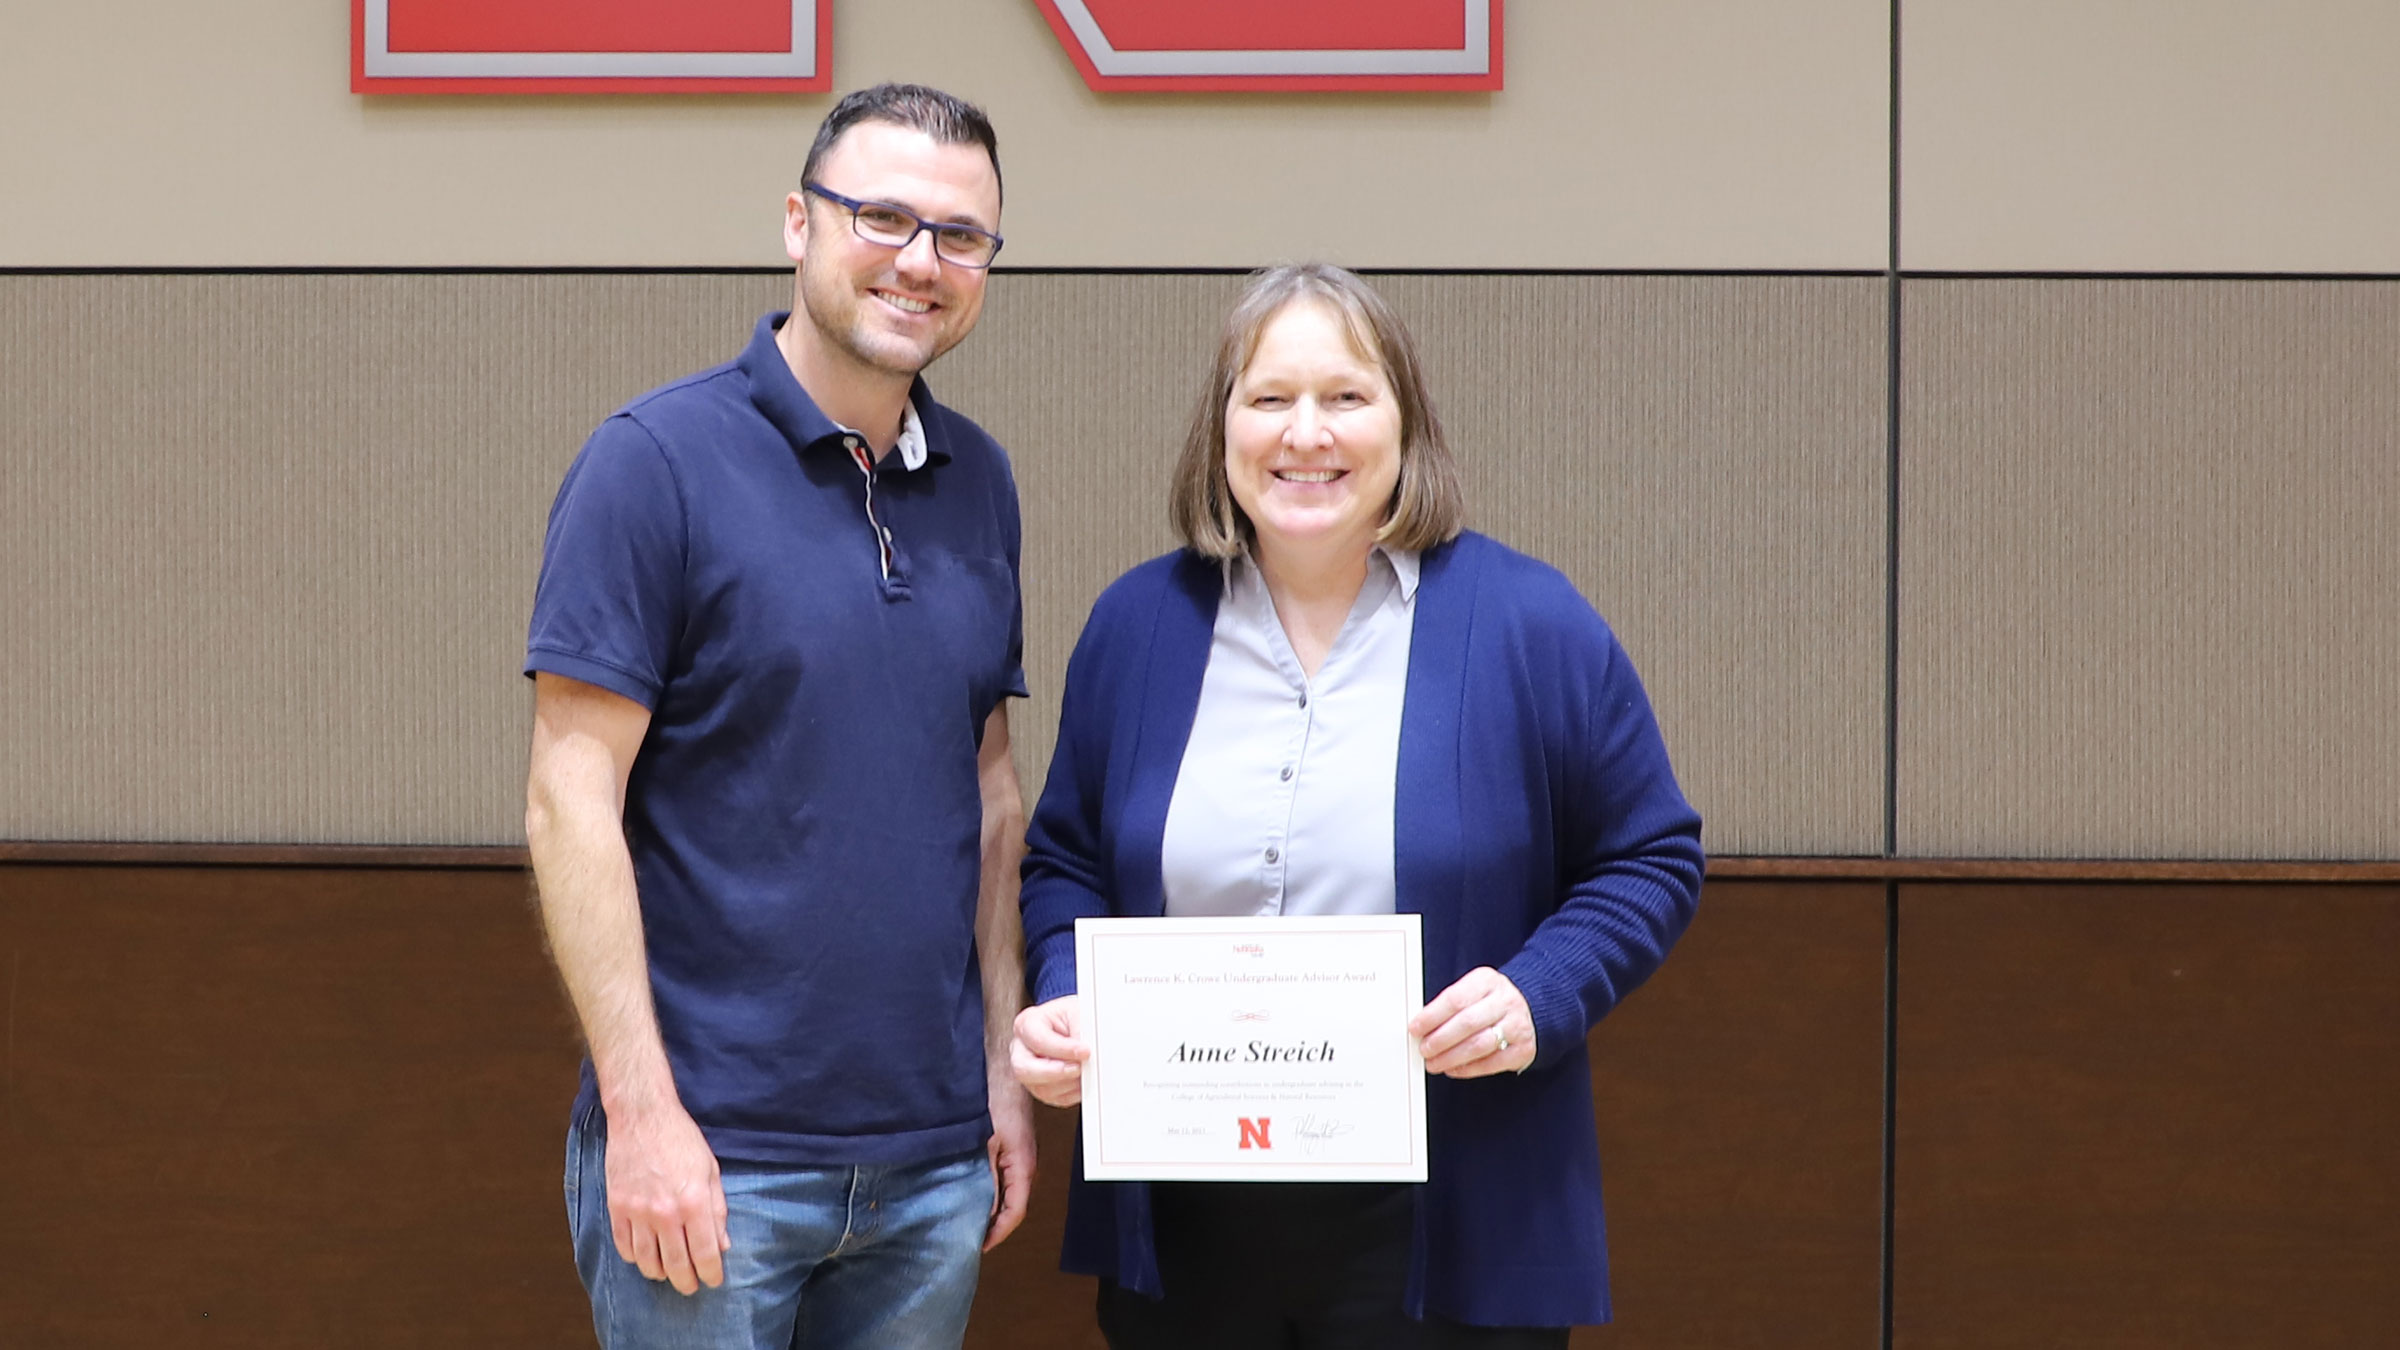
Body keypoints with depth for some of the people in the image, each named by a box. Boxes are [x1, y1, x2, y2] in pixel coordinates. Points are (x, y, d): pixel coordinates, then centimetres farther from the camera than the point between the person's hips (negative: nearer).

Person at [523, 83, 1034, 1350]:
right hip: (708, 1153, -5)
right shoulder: (656, 460, -8)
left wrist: (1007, 1064, 10)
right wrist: (641, 1106, -16)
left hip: (933, 1155, 5)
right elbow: (571, 801, -12)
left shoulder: (977, 482, 9)